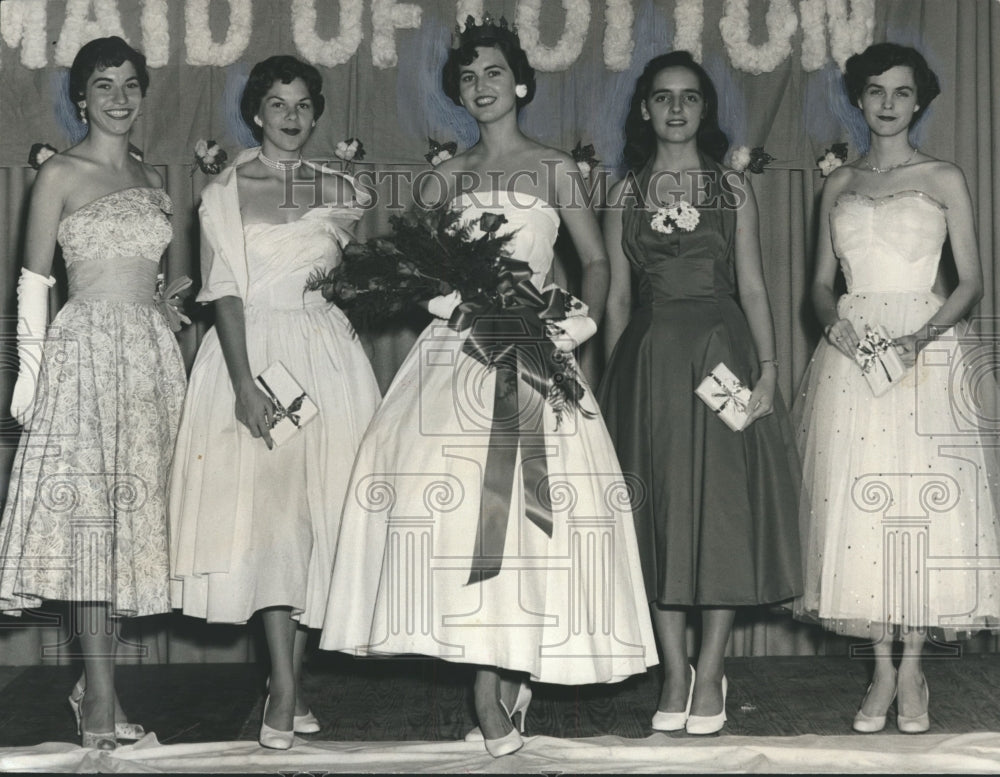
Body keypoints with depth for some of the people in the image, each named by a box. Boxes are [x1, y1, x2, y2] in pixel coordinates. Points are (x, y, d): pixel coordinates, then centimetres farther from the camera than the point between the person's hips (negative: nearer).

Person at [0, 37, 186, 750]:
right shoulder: (61, 174, 0)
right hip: (86, 347, -6)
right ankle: (101, 693, -9)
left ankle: (96, 683, 11)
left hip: (154, 350, 6)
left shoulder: (152, 178, 16)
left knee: (133, 511, 4)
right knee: (90, 509, -10)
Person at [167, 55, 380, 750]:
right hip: (252, 354, -3)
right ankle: (285, 689, -14)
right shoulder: (225, 192, 3)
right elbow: (225, 291, -5)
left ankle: (289, 678, 10)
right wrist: (245, 382, -14)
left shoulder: (340, 190, 11)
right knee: (264, 509, -12)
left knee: (319, 511, 1)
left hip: (328, 353, 3)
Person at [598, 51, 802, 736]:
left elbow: (753, 287, 4)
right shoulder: (625, 195, 10)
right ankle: (674, 673, 8)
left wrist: (768, 367, -7)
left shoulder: (733, 189, 7)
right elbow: (617, 297, 11)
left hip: (722, 351, -1)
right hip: (649, 358, 1)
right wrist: (612, 383, 5)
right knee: (659, 508, 1)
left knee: (724, 504, -3)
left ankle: (711, 671, 5)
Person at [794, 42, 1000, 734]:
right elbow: (822, 281, 14)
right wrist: (833, 322, -8)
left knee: (922, 500, -6)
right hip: (851, 352, 3)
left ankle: (912, 670, 3)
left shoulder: (944, 179, 5)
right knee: (858, 504, -1)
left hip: (926, 349, -3)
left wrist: (922, 337, -15)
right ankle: (883, 670, 6)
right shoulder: (840, 185, 14)